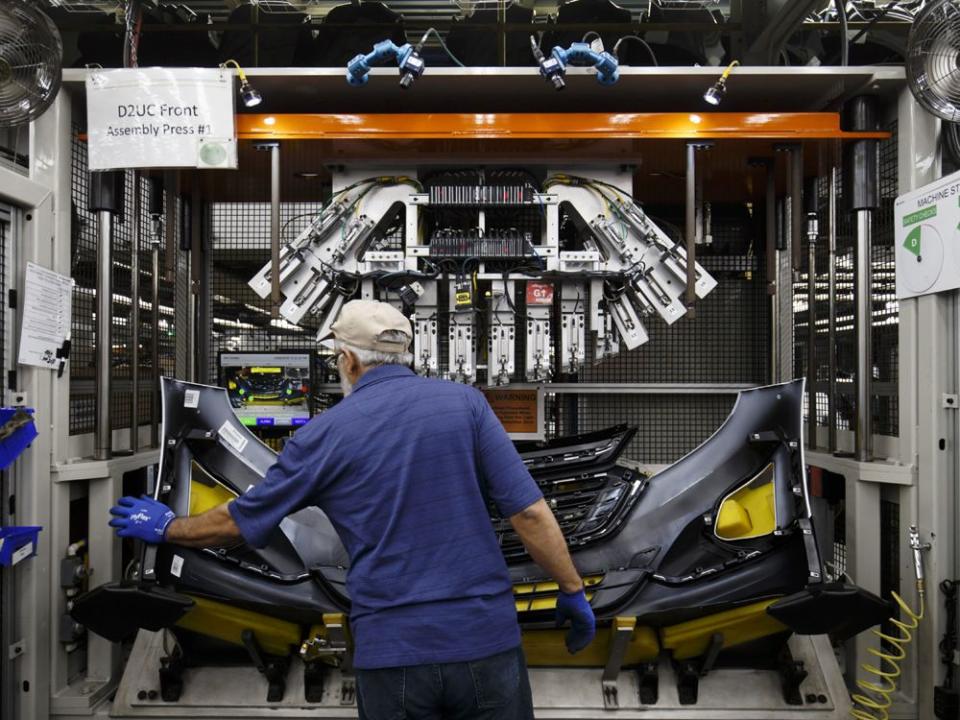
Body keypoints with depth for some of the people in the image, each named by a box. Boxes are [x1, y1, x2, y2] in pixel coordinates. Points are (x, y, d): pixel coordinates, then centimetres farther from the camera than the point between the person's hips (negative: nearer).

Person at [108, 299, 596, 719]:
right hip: (485, 637, 1)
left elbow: (239, 521, 10)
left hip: (392, 649, 0)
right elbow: (529, 513, -6)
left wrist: (167, 528, 27)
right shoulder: (465, 402, -1)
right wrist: (573, 592, 5)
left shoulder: (325, 434, 0)